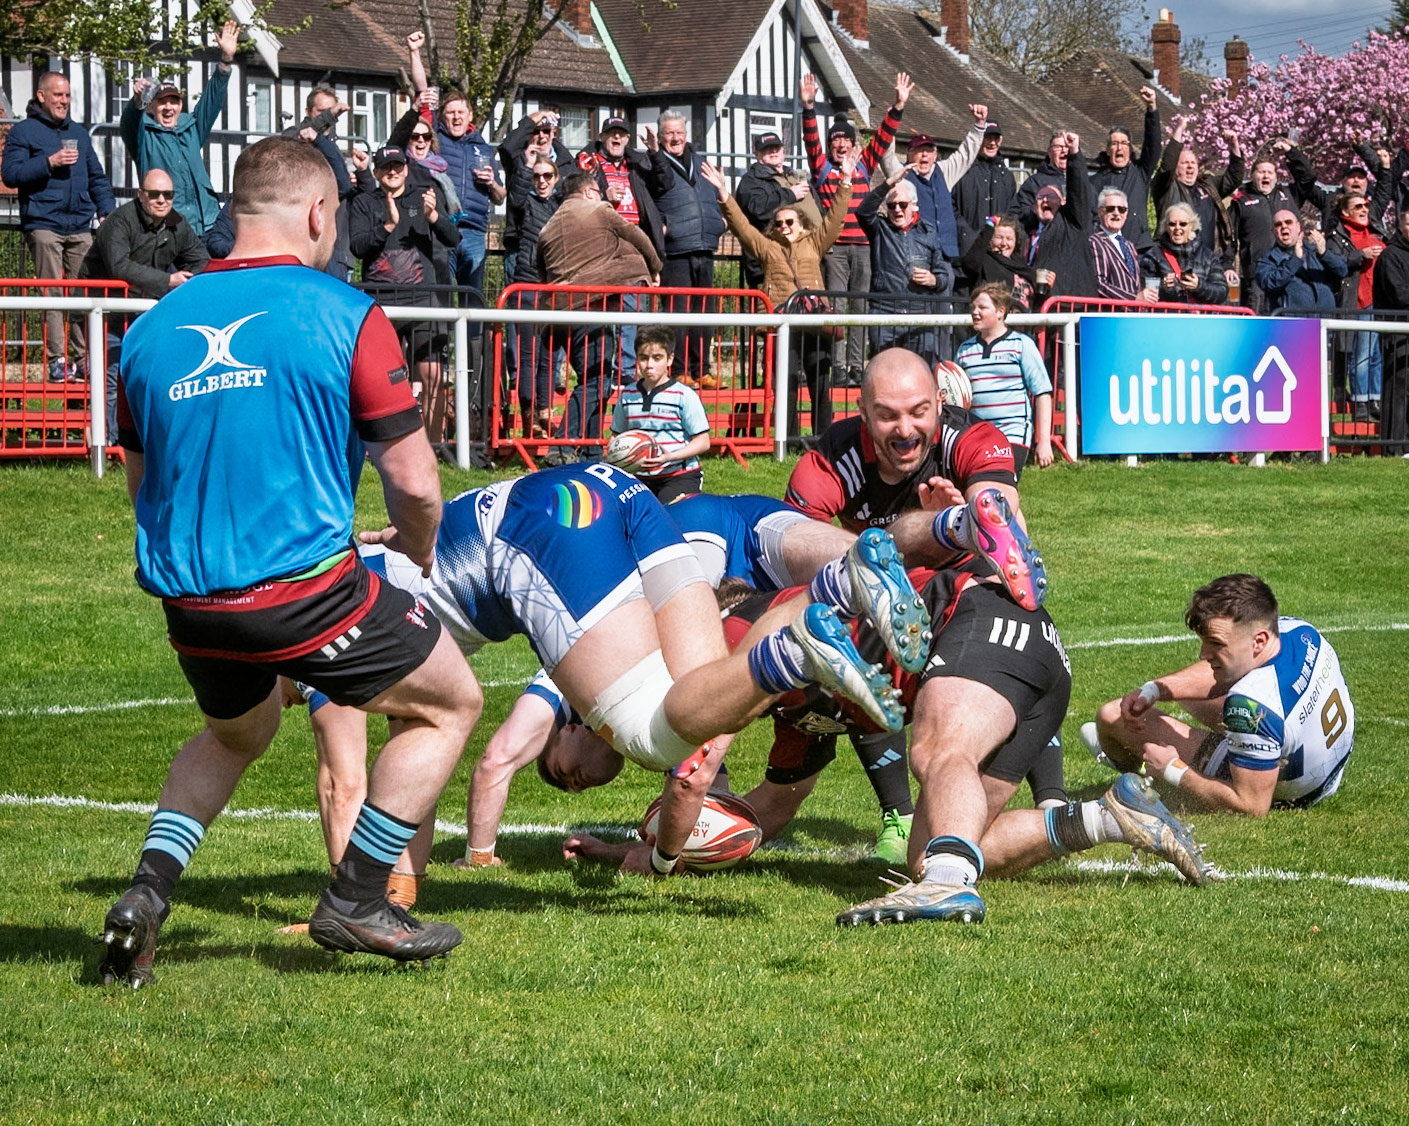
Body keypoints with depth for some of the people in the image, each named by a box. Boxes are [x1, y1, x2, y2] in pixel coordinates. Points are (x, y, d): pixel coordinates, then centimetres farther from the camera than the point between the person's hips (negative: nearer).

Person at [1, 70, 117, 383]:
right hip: (44, 225, -5)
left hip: (80, 227, 5)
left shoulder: (79, 133, 21)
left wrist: (108, 211, 12)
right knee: (52, 295, -8)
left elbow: (97, 177, 25)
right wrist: (49, 162, -14)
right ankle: (57, 361, -7)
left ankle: (85, 359, 4)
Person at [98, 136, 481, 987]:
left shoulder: (152, 327, 8)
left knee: (236, 735, 33)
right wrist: (417, 553, 15)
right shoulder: (346, 316, -7)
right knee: (449, 703, 16)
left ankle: (148, 892, 12)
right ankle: (357, 901, 11)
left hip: (189, 599, 6)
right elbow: (415, 480, -6)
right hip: (309, 589, -6)